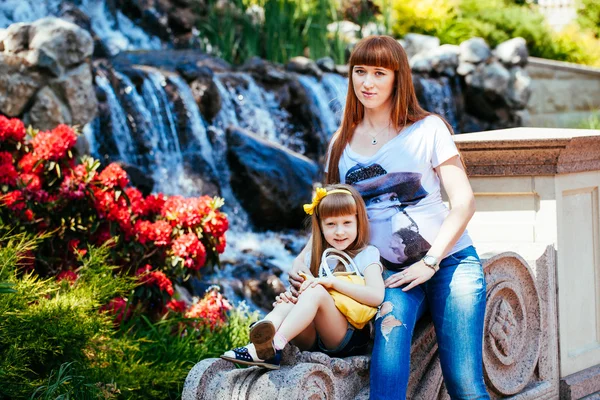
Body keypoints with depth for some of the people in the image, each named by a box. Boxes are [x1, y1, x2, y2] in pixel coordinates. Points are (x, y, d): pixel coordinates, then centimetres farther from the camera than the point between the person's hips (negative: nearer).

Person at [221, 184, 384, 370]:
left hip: (349, 338, -5)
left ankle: (274, 346, -51)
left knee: (316, 292, -28)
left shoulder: (366, 255, 2)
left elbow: (376, 296, -15)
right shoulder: (314, 257, 18)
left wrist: (332, 282, -20)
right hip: (312, 339, 5)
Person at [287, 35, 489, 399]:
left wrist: (430, 262, -13)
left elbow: (464, 201, -4)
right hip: (393, 274, 2)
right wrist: (304, 257, -2)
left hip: (449, 261, -2)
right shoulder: (342, 144, 12)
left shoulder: (427, 129, 1)